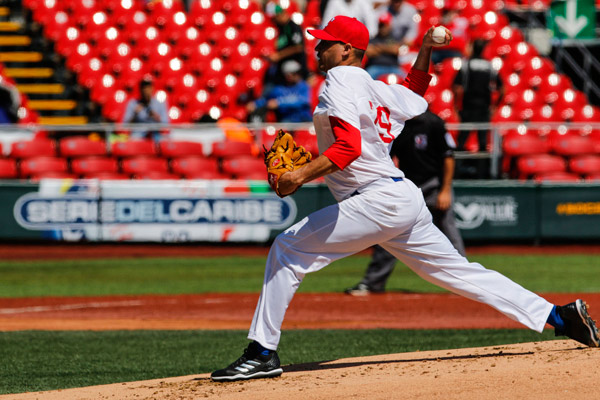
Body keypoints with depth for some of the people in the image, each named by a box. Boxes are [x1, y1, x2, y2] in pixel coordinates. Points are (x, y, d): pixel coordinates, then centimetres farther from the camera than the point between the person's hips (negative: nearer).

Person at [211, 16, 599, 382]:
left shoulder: (340, 81, -8)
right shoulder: (377, 89, 18)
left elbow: (348, 146, -22)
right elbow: (416, 98, 39)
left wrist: (301, 176, -28)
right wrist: (425, 53, 32)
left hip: (378, 200, -10)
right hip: (405, 199, 10)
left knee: (288, 249, -7)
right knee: (461, 272, 13)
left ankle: (263, 352, -10)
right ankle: (558, 315, 12)